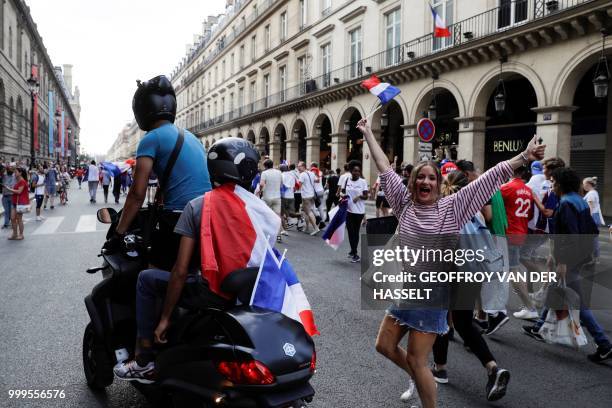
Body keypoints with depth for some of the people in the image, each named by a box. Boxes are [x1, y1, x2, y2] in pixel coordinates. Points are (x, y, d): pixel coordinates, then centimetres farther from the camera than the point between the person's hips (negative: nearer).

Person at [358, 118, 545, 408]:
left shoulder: (452, 207, -9)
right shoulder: (405, 203, 0)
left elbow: (491, 177, -11)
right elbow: (384, 167, 4)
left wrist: (523, 158, -16)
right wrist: (368, 133, 9)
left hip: (433, 292, -5)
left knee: (417, 360, 0)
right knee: (385, 345, 16)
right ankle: (419, 379, 42)